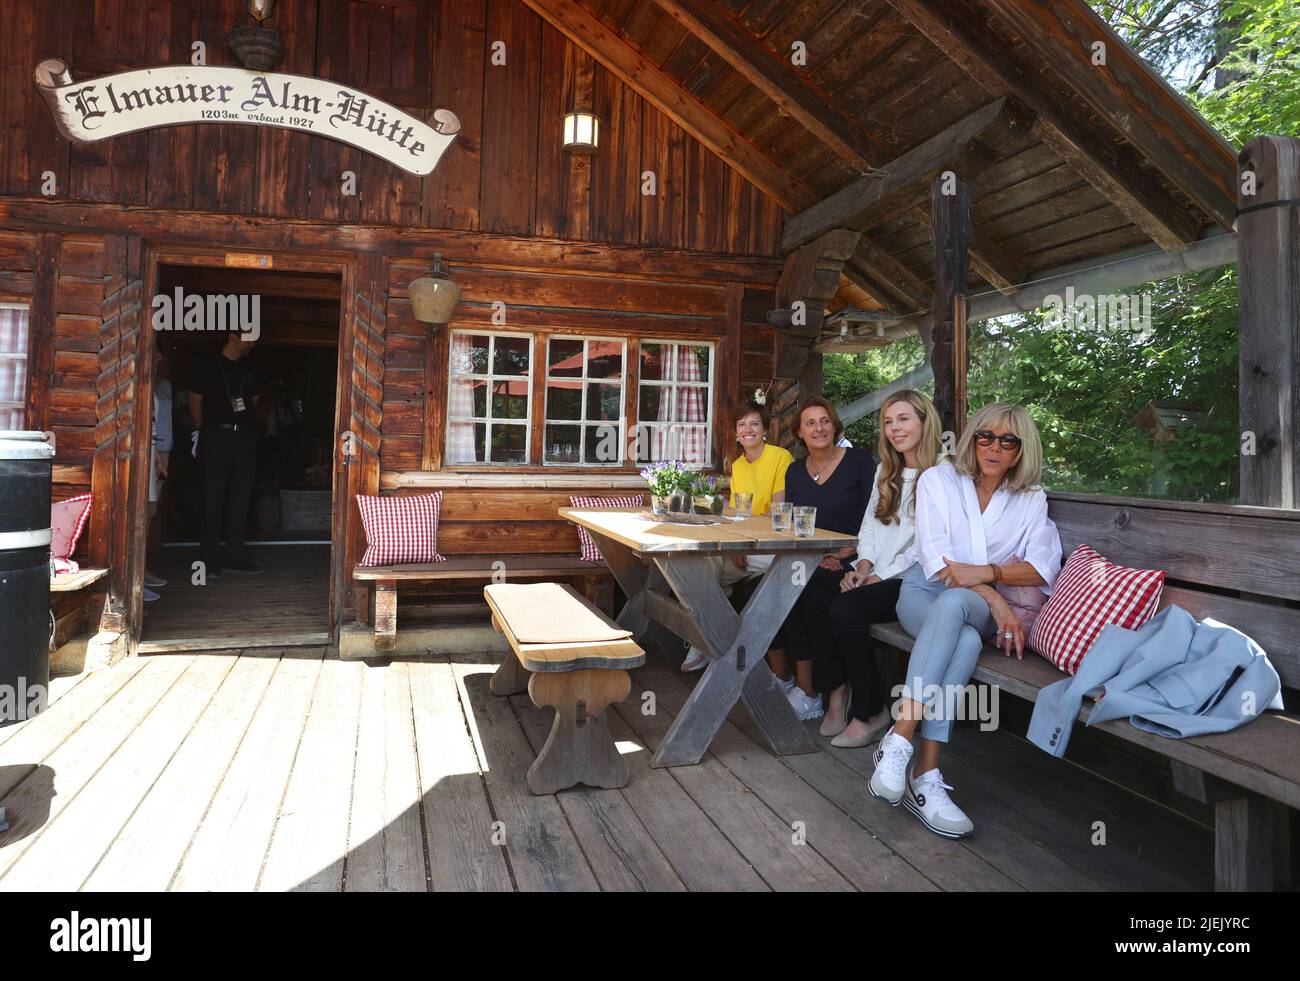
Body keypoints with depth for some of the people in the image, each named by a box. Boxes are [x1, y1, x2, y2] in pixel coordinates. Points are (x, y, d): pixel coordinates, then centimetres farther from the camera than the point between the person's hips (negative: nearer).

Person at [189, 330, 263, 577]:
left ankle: (236, 556, 12)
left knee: (240, 500, 6)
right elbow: (195, 399, 2)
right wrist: (204, 428, 5)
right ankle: (211, 560, 1)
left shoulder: (247, 369, 15)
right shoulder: (211, 366, -2)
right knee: (214, 499, -3)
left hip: (245, 439, 6)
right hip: (217, 438, -5)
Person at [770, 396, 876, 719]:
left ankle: (807, 693, -17)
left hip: (850, 561, -4)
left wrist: (846, 552, -17)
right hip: (809, 562, 4)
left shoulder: (859, 460, 1)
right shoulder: (794, 472, 14)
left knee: (812, 593, -30)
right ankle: (782, 681, -10)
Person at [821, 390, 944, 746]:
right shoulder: (886, 471, 21)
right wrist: (863, 564, 0)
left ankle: (870, 712, -12)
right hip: (875, 574, 7)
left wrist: (881, 576, -15)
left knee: (845, 607, -29)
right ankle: (836, 697, -15)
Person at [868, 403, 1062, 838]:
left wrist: (986, 572, -20)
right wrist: (997, 601, -18)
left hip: (980, 607, 1)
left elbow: (1043, 568, -1)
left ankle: (900, 740, -42)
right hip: (925, 590, -1)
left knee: (952, 603, -38)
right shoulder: (938, 479, 4)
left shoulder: (1032, 500, 11)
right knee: (965, 641, -36)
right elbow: (936, 557, -7)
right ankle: (925, 774, -38)